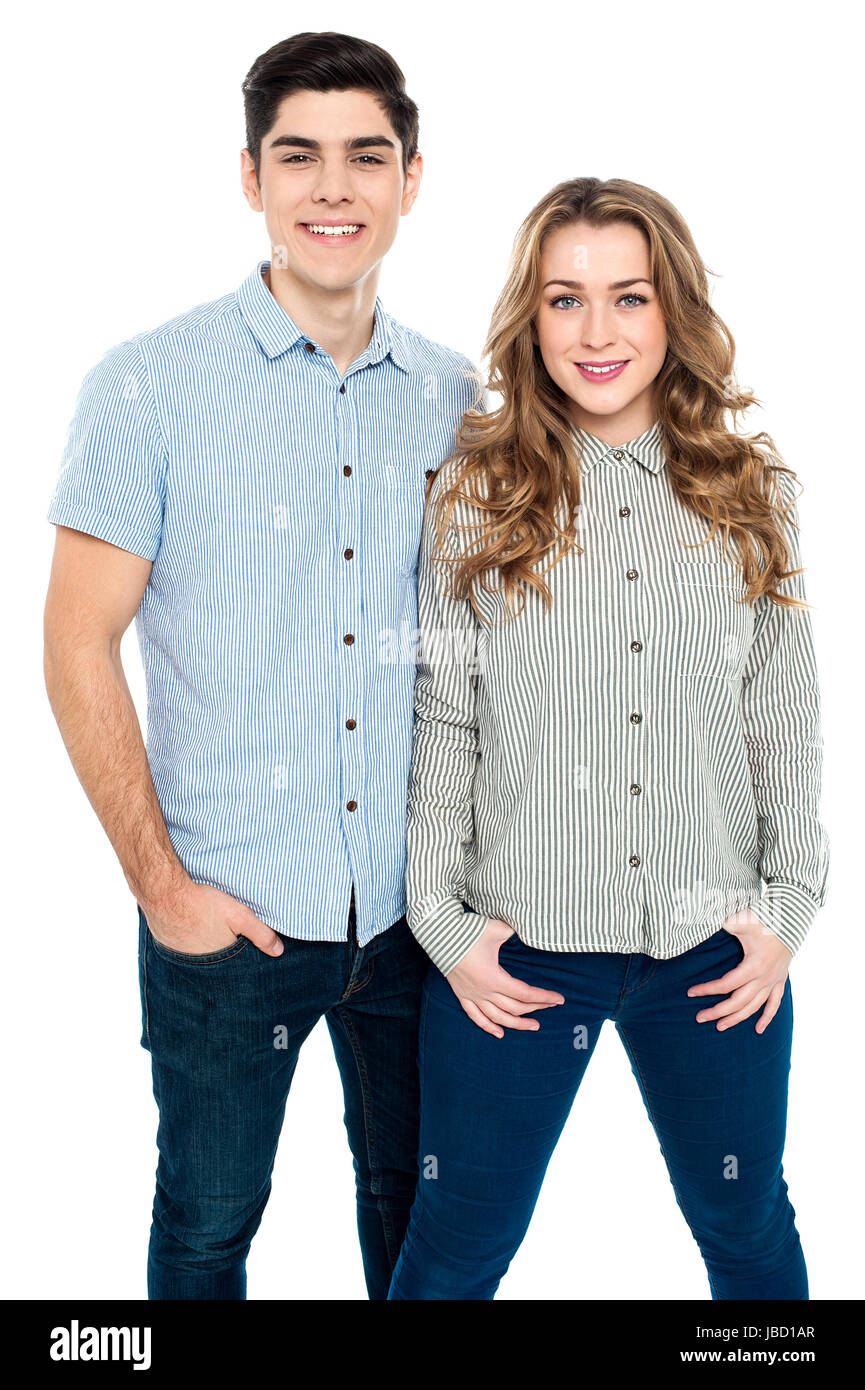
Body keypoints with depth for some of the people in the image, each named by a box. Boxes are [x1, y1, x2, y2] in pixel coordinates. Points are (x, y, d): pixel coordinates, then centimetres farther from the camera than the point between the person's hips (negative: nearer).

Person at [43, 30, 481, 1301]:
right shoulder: (150, 387, -9)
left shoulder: (456, 397, 3)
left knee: (417, 1201, 20)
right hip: (228, 912, -3)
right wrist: (160, 882, -10)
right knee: (209, 1220, 16)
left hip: (413, 905, 3)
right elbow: (79, 646, -7)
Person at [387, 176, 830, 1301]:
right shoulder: (475, 493, -4)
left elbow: (786, 715, 6)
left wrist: (788, 905, 1)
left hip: (717, 952, 2)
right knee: (456, 1248, 13)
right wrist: (442, 916, -4)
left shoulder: (750, 494, 2)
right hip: (518, 952, -1)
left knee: (748, 1227, 21)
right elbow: (440, 721, -1)